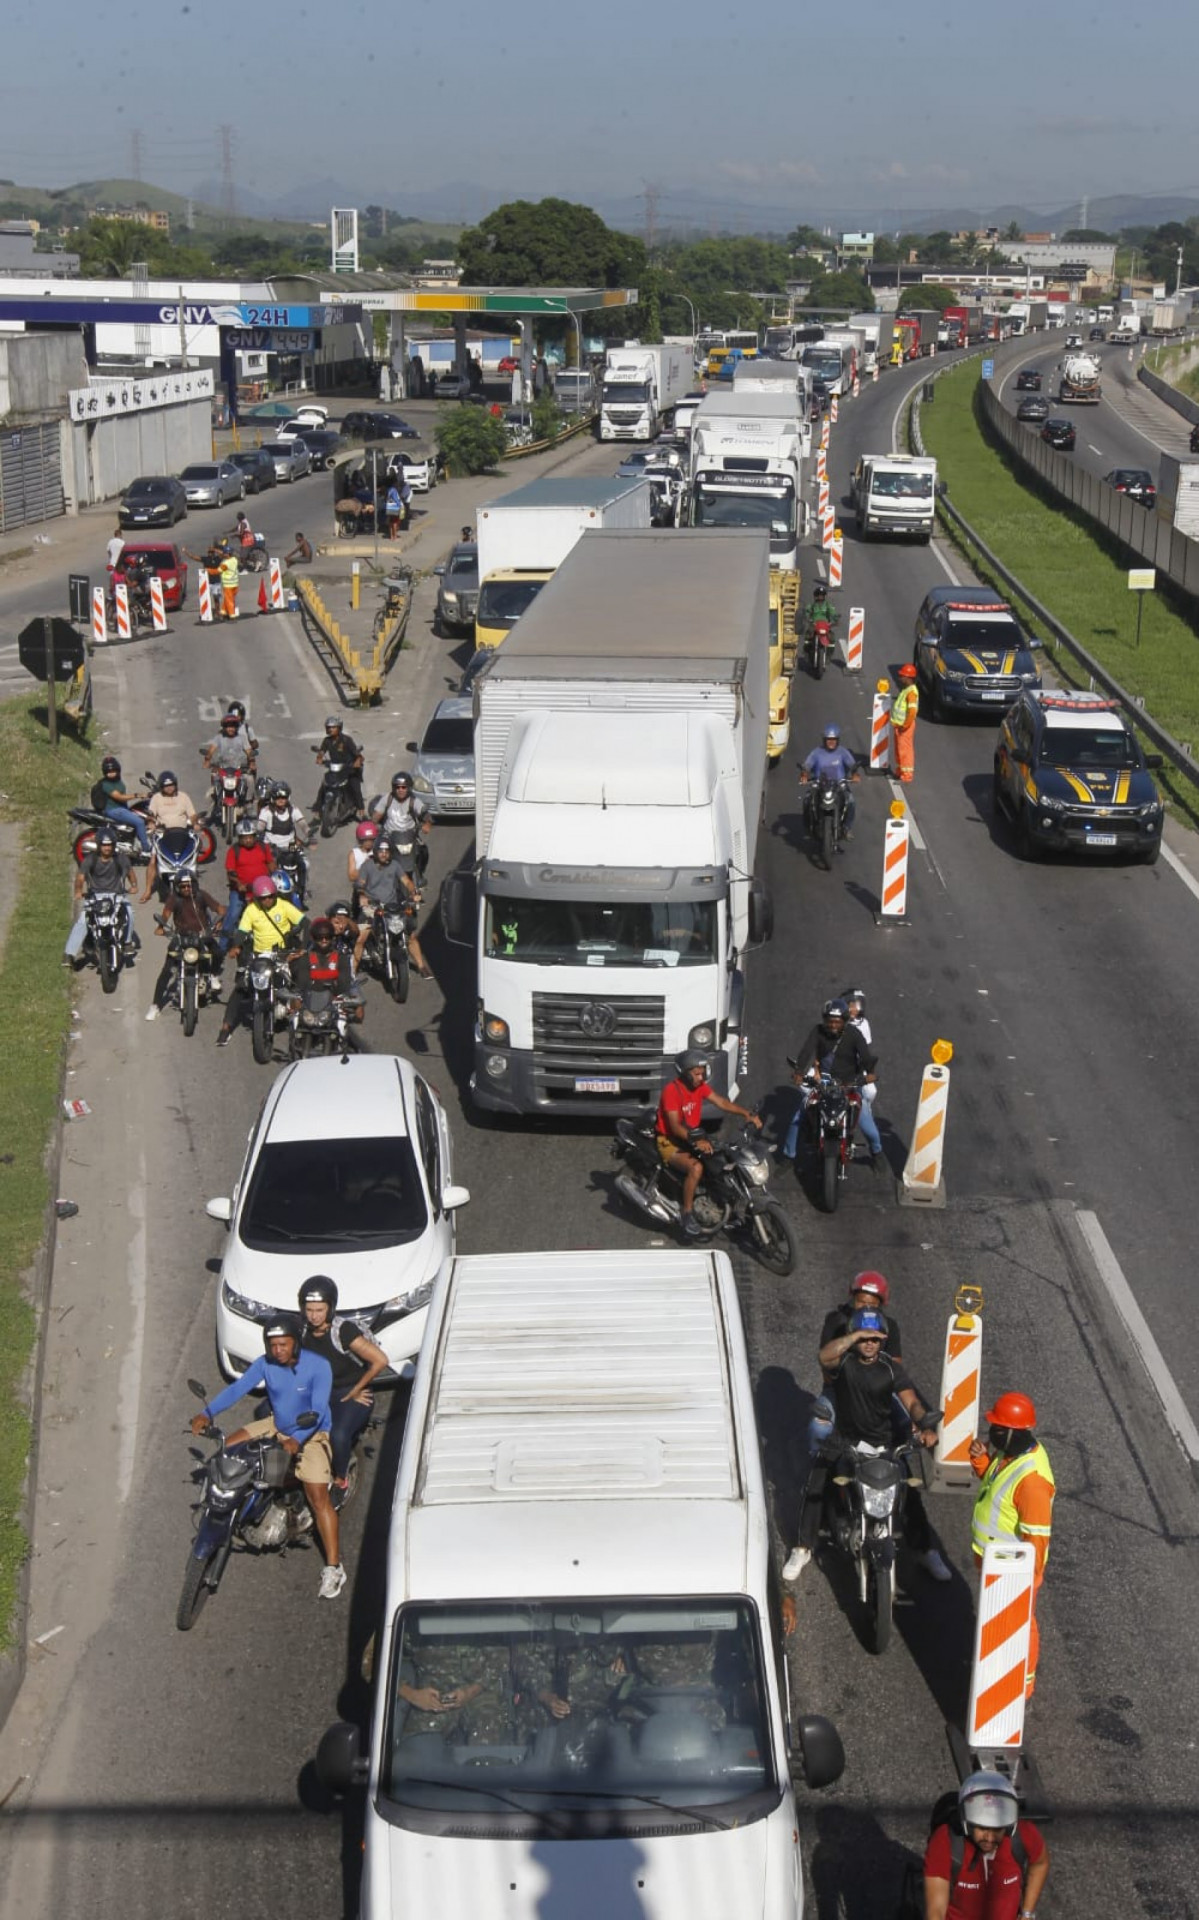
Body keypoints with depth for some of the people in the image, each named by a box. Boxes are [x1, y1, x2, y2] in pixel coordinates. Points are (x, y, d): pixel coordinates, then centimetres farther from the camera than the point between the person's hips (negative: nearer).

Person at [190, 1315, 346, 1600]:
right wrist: (208, 1413, -35)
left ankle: (333, 1568, -16)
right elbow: (237, 1387, -19)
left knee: (318, 1497, -18)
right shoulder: (265, 1364, -10)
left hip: (311, 1434, -6)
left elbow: (318, 1409, -30)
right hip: (277, 1426, 6)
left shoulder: (318, 1366, -23)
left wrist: (297, 1439, -45)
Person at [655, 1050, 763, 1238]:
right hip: (669, 1142, -8)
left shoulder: (700, 1086, 1)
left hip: (692, 1137, 8)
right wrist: (696, 1141, -43)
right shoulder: (671, 1090, -22)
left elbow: (722, 1102, -4)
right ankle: (687, 1215, -22)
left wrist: (746, 1114, -18)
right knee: (696, 1168, -32)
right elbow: (675, 1126, -28)